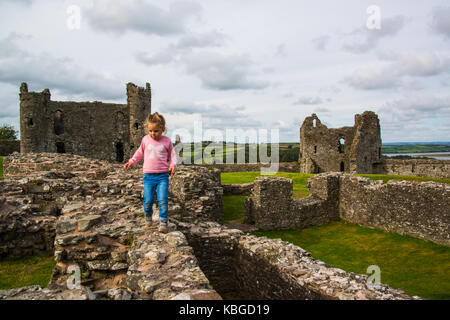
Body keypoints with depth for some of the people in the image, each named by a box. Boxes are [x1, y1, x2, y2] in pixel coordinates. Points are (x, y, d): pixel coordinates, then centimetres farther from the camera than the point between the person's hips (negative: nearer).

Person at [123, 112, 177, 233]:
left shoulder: (167, 141, 0)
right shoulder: (145, 139, 5)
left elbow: (172, 154, 11)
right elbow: (140, 152, 22)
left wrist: (173, 165, -7)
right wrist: (131, 161, 16)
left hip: (163, 175, -2)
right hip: (148, 175, 2)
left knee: (163, 200, -10)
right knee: (148, 200, 3)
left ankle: (163, 222, 1)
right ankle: (148, 215, 33)